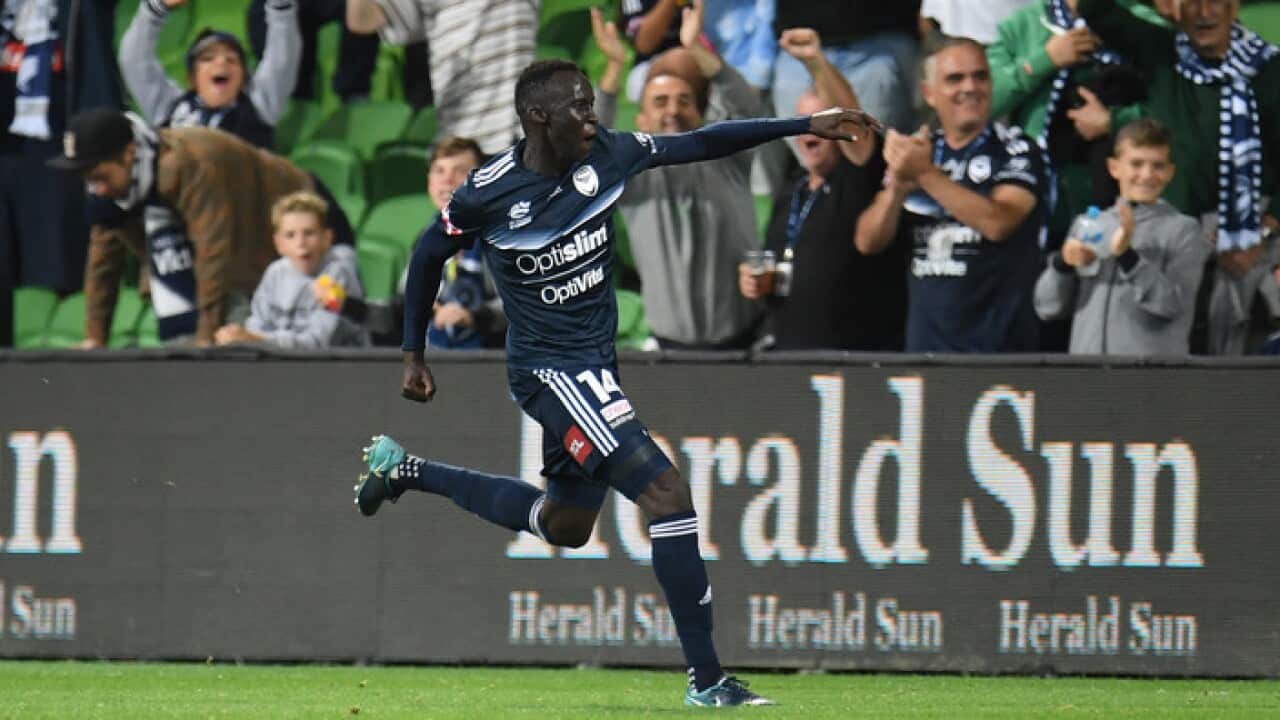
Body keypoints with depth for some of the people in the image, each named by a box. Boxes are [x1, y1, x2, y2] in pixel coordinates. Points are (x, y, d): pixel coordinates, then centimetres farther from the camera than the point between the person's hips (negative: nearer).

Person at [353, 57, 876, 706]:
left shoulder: (606, 154, -6)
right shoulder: (489, 193, -17)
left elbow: (702, 143, 1)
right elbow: (428, 257, 0)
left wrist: (806, 126, -3)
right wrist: (412, 354, 7)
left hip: (595, 365, 8)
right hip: (549, 369, -8)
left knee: (566, 524, 25)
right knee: (666, 491, -20)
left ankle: (404, 471, 40)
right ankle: (705, 680, -17)